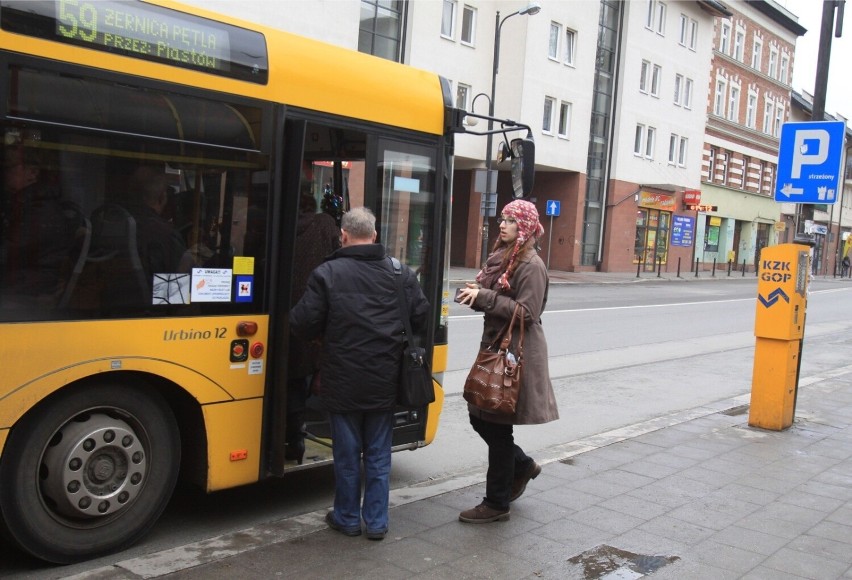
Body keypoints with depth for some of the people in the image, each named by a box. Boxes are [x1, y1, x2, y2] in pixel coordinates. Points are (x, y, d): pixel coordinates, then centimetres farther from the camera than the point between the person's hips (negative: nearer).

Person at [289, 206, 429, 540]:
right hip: (385, 382, 3)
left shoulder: (327, 273, -11)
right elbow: (420, 318, 2)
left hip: (343, 381, -2)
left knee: (347, 453, 12)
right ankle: (376, 522, 20)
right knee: (378, 454, 13)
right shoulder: (400, 272, -2)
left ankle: (347, 518, 25)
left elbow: (304, 325, -12)